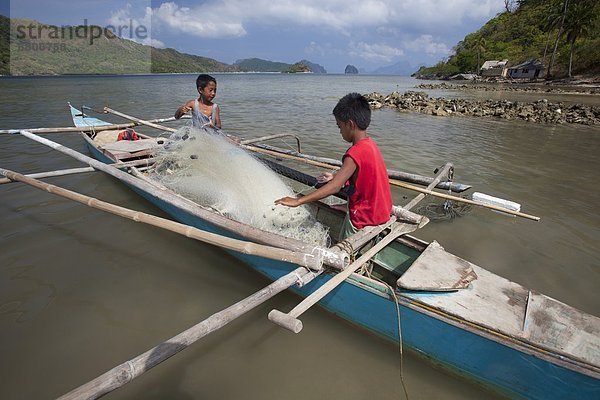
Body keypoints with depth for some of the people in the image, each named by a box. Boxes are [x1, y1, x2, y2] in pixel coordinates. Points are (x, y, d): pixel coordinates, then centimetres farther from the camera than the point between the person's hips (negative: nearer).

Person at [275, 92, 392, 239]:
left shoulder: (355, 153, -26)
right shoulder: (369, 143, 3)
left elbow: (334, 187, -33)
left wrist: (297, 201, -32)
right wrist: (336, 176, 19)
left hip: (365, 218, -9)